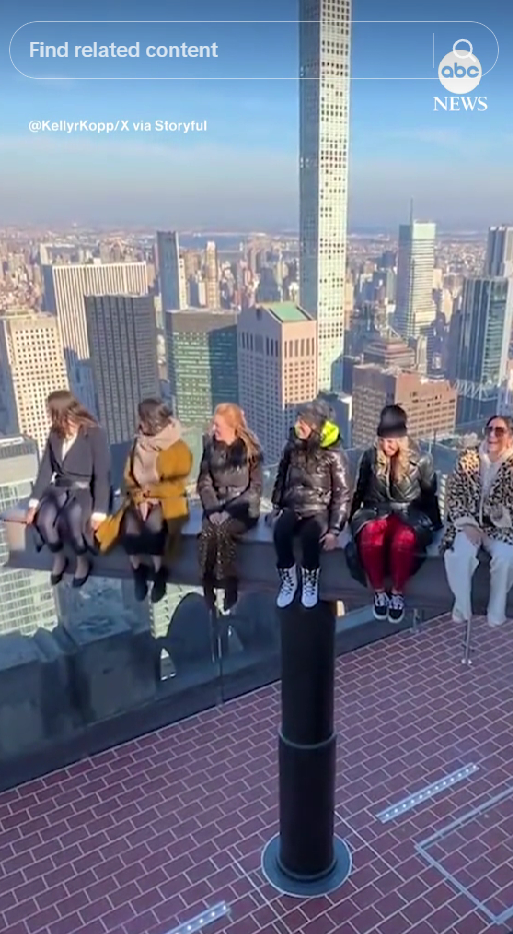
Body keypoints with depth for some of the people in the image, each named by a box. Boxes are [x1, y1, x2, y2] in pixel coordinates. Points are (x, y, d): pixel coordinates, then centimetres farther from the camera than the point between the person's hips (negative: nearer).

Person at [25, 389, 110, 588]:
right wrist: (34, 502, -4)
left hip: (85, 490, -5)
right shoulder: (55, 434, 5)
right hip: (59, 488, 5)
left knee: (70, 519, -35)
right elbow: (45, 469, 6)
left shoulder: (95, 434, -13)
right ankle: (59, 558, 2)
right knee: (44, 519, -26)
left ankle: (82, 561, -7)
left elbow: (102, 475, -16)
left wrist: (99, 511, -23)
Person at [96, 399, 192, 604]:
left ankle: (159, 572, -12)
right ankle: (138, 570, -3)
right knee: (130, 528, -28)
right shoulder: (138, 443, 5)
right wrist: (139, 494, -9)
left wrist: (151, 491, -16)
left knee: (153, 524, -35)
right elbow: (129, 477, 8)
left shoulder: (178, 449, -9)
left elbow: (177, 485, -11)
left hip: (166, 499, -4)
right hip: (140, 498, 4)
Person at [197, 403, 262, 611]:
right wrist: (213, 508, -13)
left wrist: (231, 510, -18)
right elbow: (204, 481, 3)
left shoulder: (250, 449, -6)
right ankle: (208, 596, -23)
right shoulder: (211, 446, 5)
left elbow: (255, 488, -7)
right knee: (207, 532, -29)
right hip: (217, 506, 3)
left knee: (222, 531, -33)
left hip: (243, 508, -3)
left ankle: (230, 595, -22)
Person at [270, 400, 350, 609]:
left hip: (319, 509, -3)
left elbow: (342, 494, -9)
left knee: (309, 536, -35)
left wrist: (334, 530, -16)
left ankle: (310, 583, -8)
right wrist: (275, 507, 7)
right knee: (280, 531, -30)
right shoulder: (293, 446, 2)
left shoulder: (333, 454, -10)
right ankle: (288, 580, -8)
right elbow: (281, 477, 14)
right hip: (292, 506, 3)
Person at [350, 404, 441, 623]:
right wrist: (350, 518, 10)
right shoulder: (370, 457, 2)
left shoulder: (421, 461, -3)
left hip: (409, 513, -2)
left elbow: (430, 496, 8)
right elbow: (359, 491, 13)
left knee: (403, 540, -37)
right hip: (376, 511, 2)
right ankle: (378, 592, -14)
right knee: (369, 536, -35)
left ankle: (398, 594, -14)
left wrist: (435, 524, 6)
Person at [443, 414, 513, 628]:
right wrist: (467, 524, -14)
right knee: (462, 553, -29)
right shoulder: (468, 457, 0)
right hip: (469, 522, 0)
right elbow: (453, 493, -2)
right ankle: (462, 607, -8)